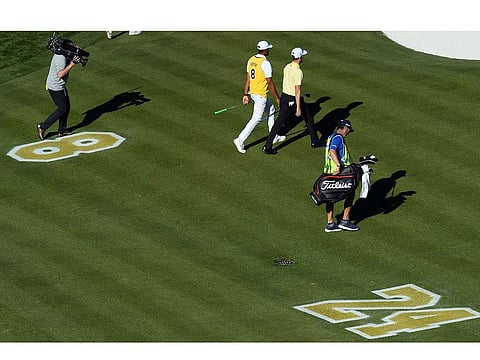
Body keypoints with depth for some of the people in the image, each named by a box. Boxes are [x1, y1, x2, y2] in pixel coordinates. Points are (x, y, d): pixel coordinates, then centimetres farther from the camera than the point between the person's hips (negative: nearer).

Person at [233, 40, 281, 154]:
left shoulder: (251, 60, 3)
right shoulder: (265, 63, -21)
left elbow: (248, 78, 7)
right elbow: (270, 83, -18)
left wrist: (245, 95, 12)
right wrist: (277, 98, -9)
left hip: (253, 92, 9)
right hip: (261, 95, -9)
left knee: (271, 110, 24)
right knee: (256, 119, -2)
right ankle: (240, 140, -6)